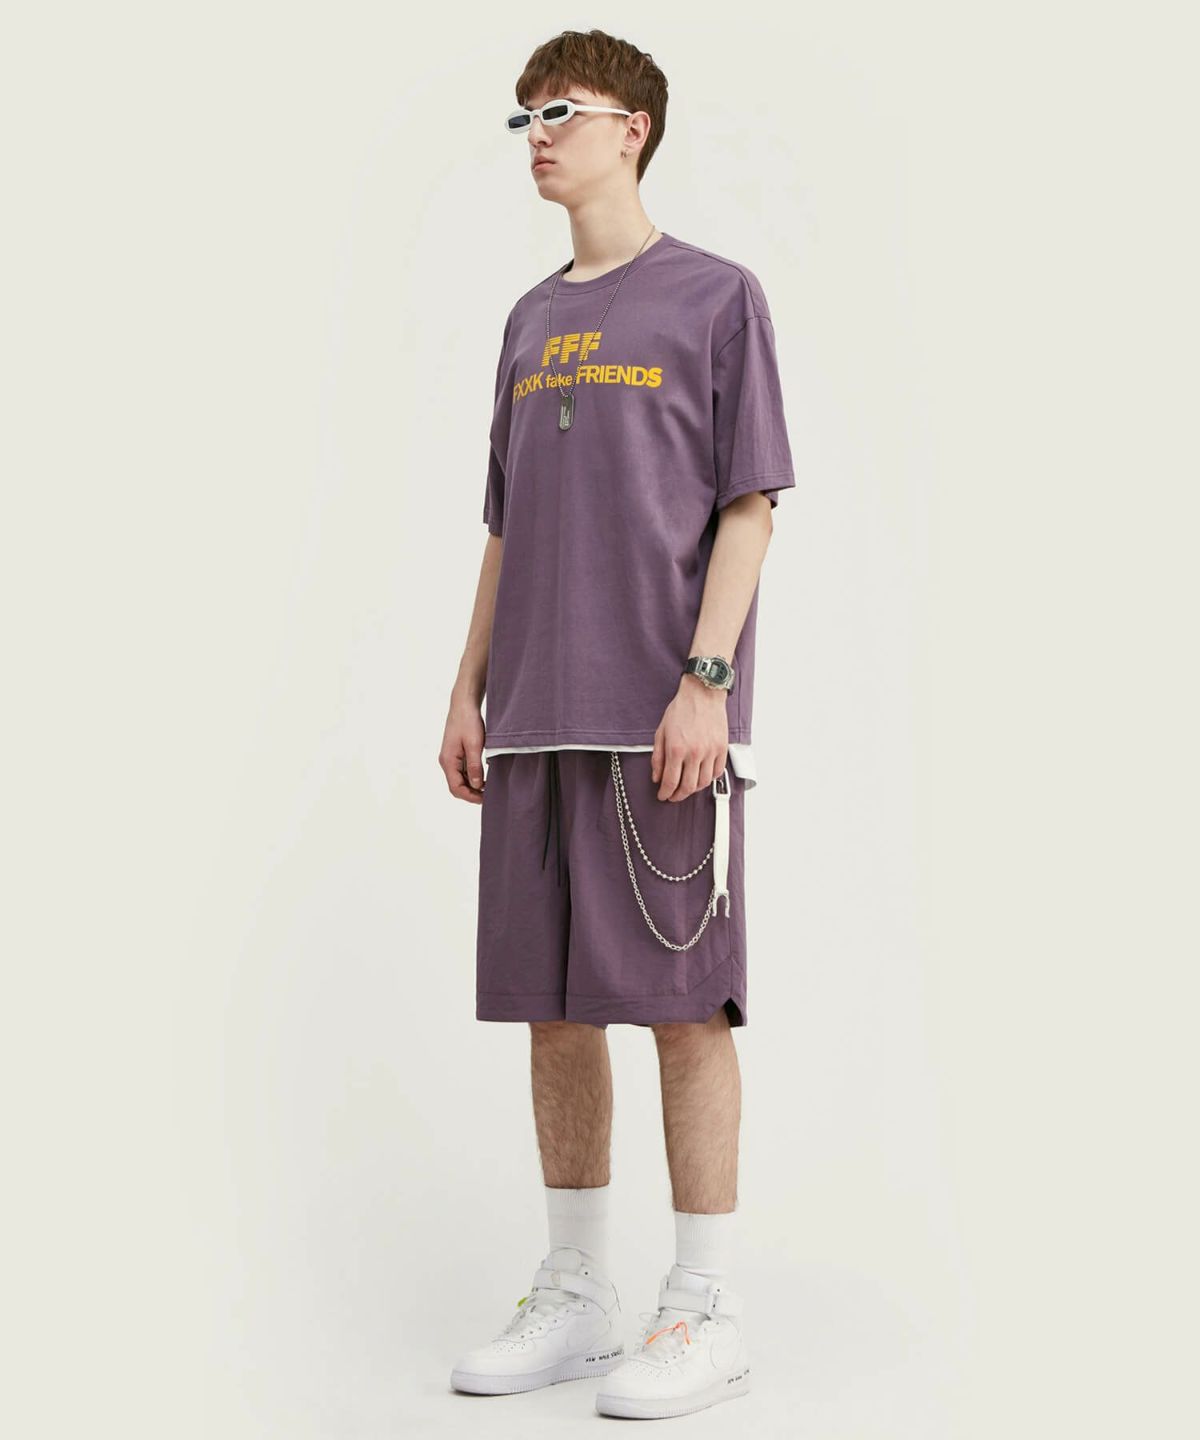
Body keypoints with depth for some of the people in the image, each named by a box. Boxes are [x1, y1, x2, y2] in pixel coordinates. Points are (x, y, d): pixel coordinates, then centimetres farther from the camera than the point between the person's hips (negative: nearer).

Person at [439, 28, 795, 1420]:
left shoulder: (715, 295, 1)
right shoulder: (531, 320, 19)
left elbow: (746, 507, -4)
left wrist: (705, 679, -14)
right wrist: (469, 689, 14)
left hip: (662, 720, -6)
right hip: (536, 722, 6)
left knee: (681, 1002, -2)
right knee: (553, 1007, 9)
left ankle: (705, 1310, 9)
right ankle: (574, 1293, 21)